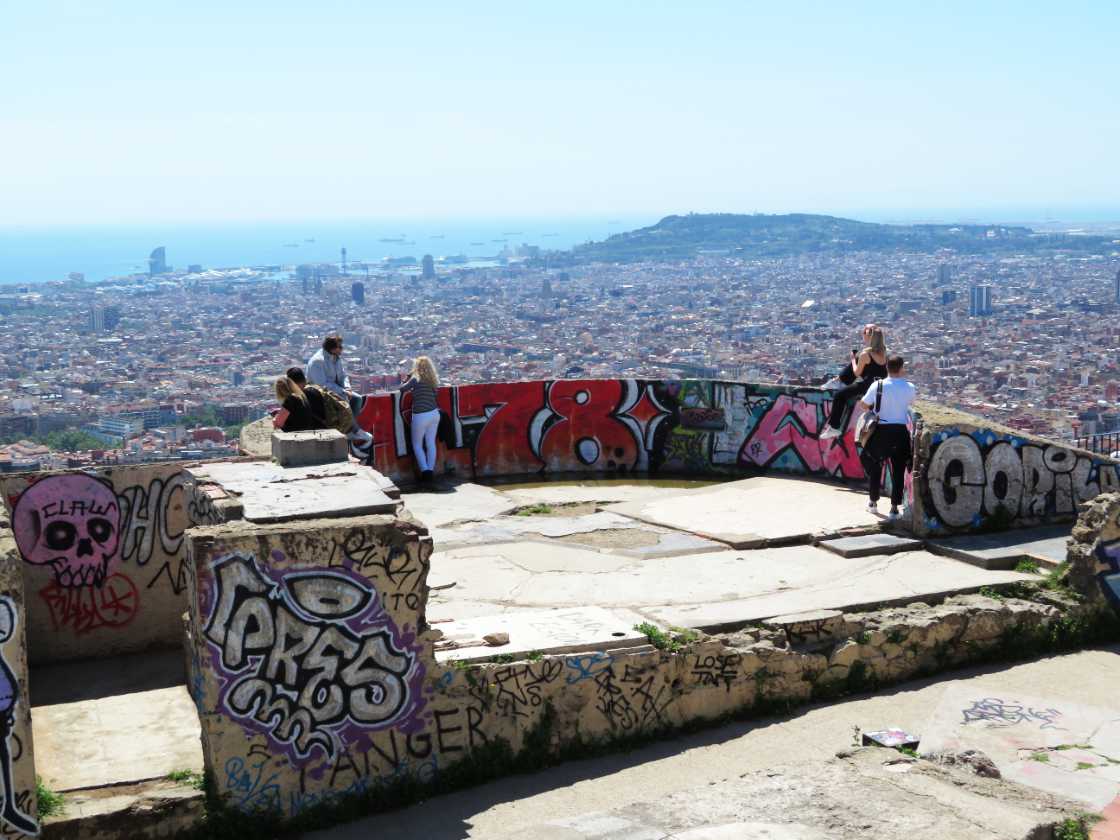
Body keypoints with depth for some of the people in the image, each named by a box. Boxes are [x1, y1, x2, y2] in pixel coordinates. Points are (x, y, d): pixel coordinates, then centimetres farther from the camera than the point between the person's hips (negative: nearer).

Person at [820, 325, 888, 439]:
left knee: (838, 395, 0)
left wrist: (853, 359, 8)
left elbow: (857, 373, -7)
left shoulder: (865, 354, -15)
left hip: (868, 386, -9)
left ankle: (834, 427, -3)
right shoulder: (883, 351, 6)